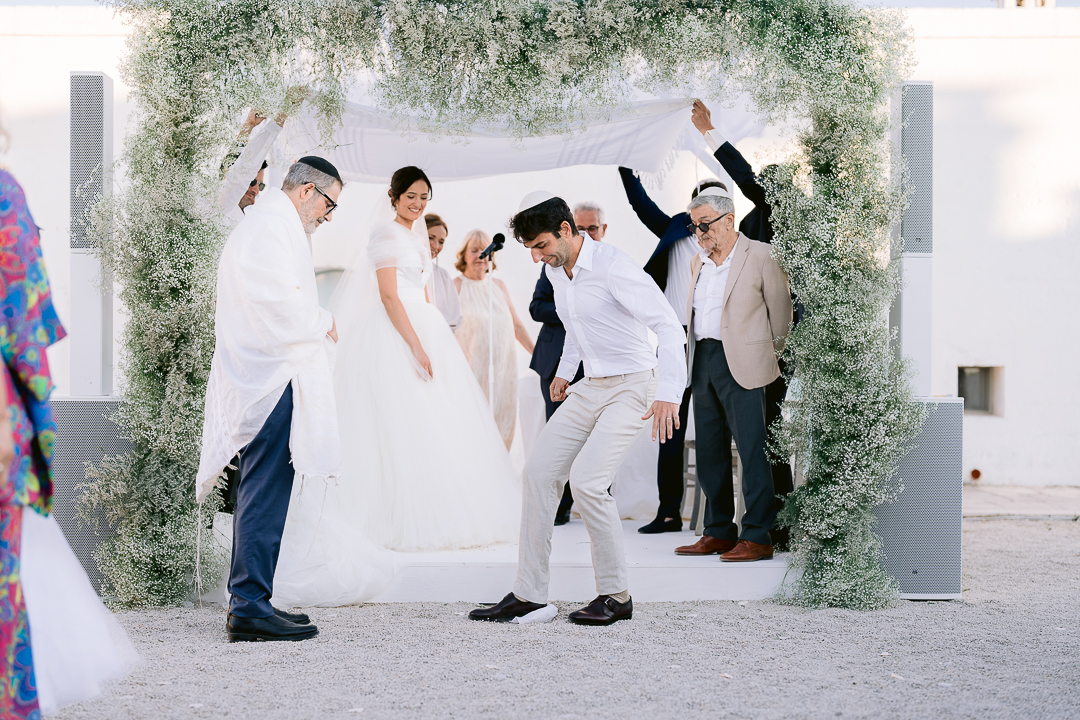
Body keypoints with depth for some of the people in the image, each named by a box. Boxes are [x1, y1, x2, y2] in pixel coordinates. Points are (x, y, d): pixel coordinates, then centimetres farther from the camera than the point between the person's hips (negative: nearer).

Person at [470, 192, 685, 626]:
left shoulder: (613, 267, -20)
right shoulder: (556, 270, 6)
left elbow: (669, 327, -26)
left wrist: (669, 394, -35)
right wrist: (564, 372, 26)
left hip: (631, 388, -8)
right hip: (590, 389, 8)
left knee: (586, 480, -20)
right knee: (539, 471, 0)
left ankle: (616, 596, -6)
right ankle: (529, 594, 4)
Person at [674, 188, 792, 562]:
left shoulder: (760, 256, -5)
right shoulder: (698, 263, 16)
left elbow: (780, 310, 0)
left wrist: (768, 356, 8)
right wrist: (695, 359, 17)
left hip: (741, 364, -7)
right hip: (703, 362, 7)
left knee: (752, 450, -8)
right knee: (710, 451, 9)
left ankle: (758, 537, -6)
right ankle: (719, 532, 18)